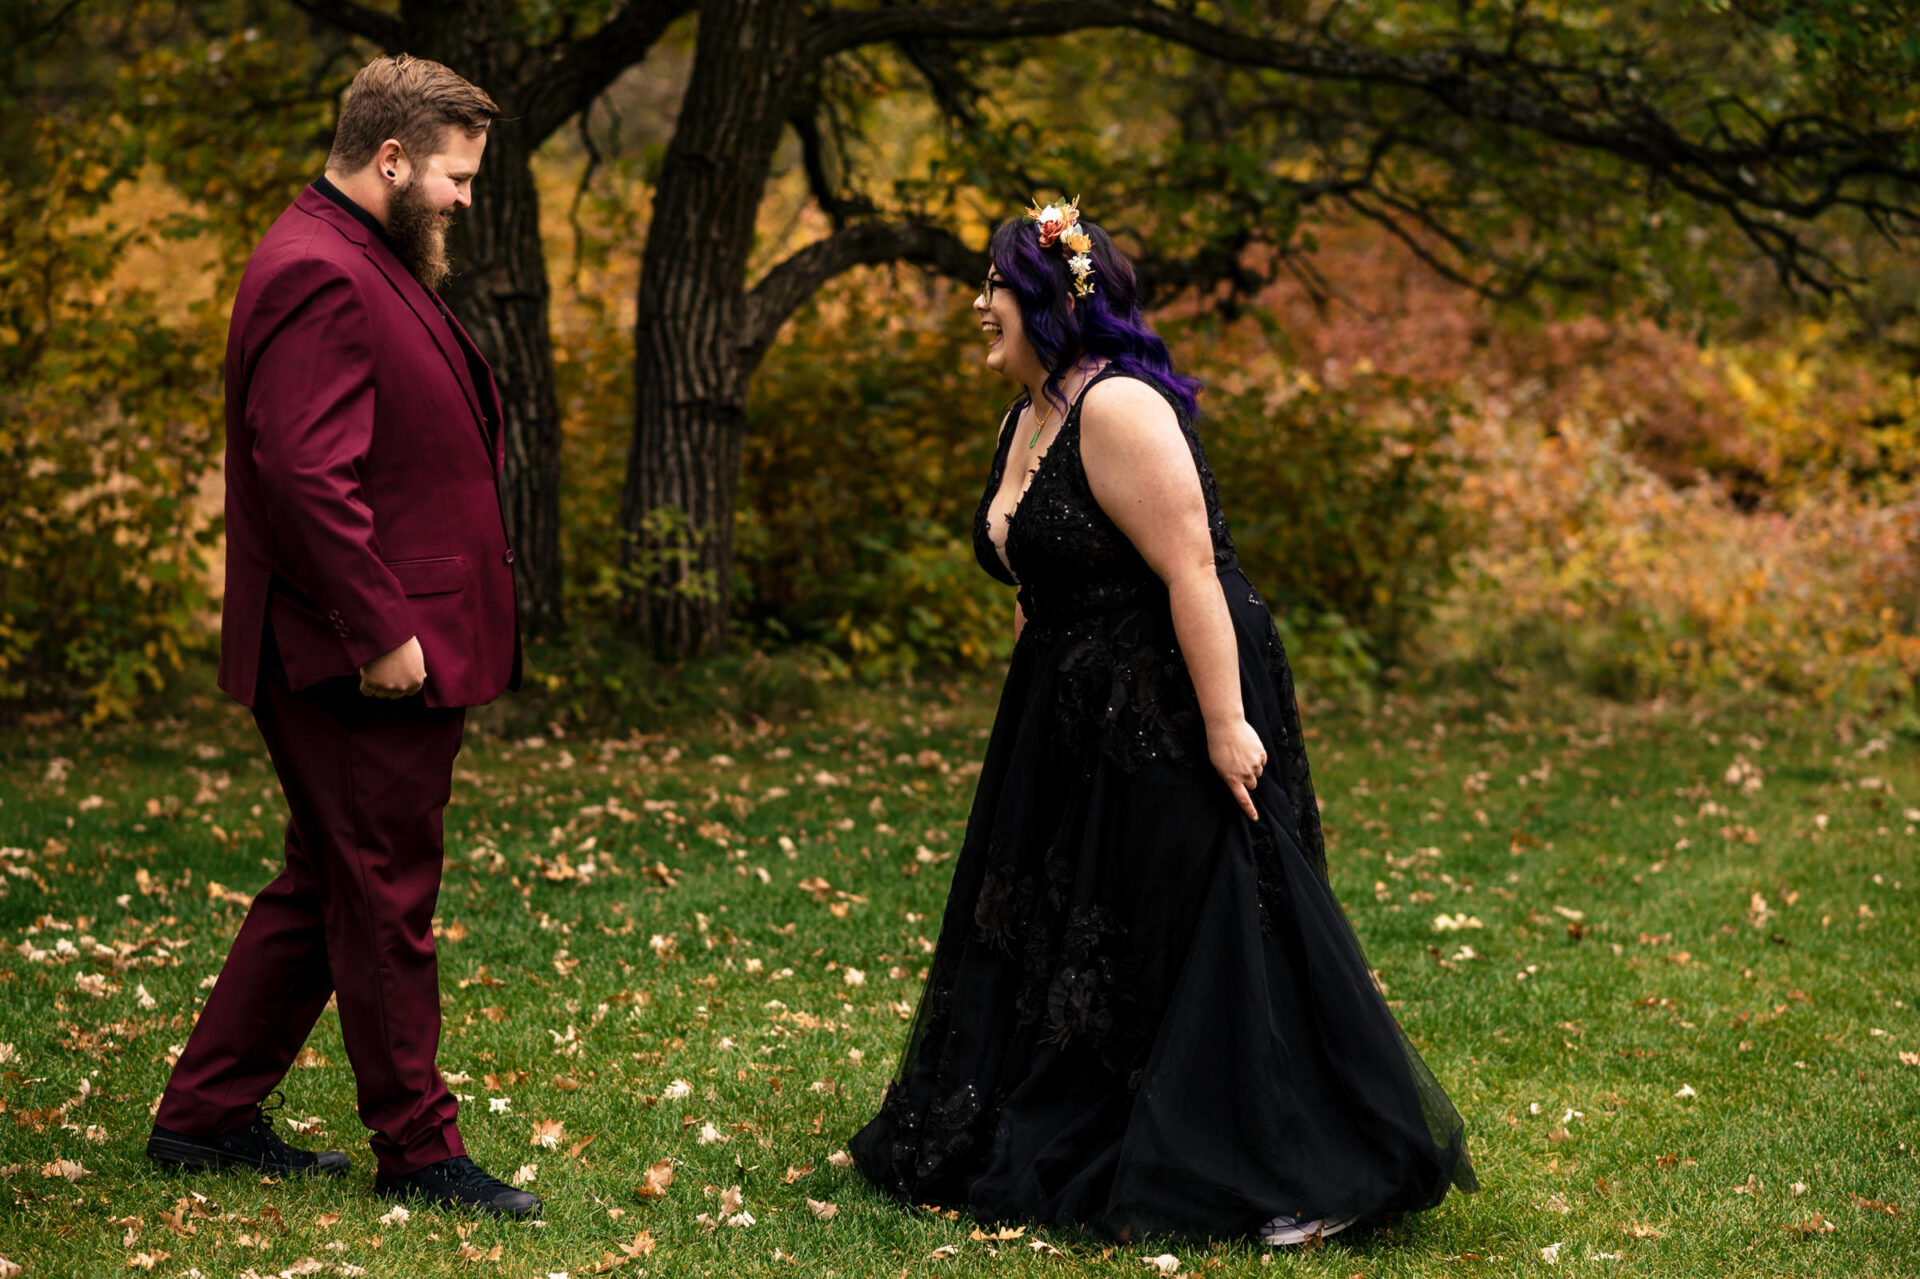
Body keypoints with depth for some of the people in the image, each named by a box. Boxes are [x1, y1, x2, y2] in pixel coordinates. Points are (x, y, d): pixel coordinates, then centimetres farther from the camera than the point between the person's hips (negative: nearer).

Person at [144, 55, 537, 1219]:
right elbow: (305, 472, -25)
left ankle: (206, 1117, 25)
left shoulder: (369, 266, 18)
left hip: (398, 653, 11)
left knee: (323, 893, 17)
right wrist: (380, 631, -25)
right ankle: (419, 1151, 11)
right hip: (366, 670, -11)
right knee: (384, 903, 0)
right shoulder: (320, 276, -17)